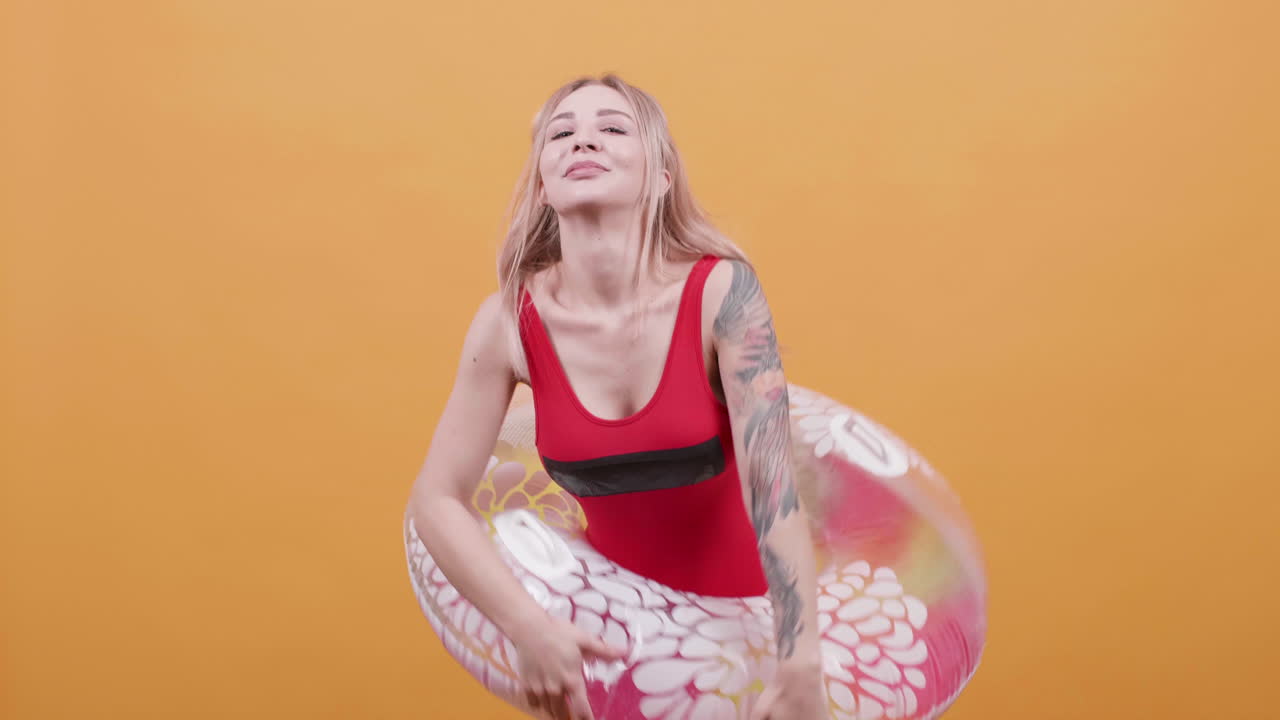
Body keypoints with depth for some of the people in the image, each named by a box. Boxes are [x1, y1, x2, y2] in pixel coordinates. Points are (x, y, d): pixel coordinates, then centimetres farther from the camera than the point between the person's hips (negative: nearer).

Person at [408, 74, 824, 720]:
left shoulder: (721, 290, -21)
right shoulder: (511, 321, -15)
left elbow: (773, 484, -27)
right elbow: (438, 498, -10)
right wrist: (528, 629, -22)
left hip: (744, 604, -1)